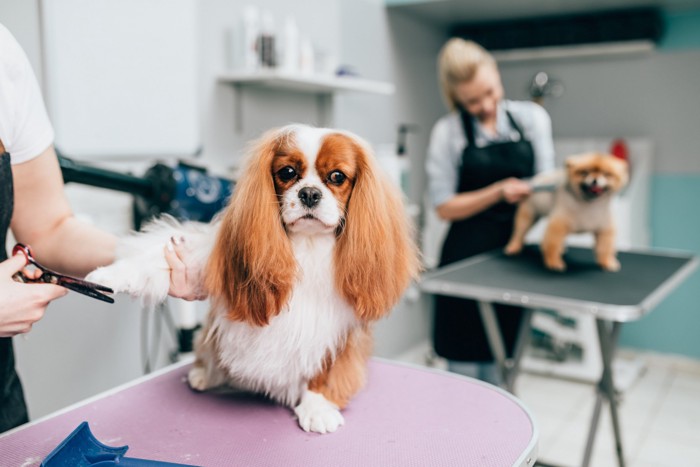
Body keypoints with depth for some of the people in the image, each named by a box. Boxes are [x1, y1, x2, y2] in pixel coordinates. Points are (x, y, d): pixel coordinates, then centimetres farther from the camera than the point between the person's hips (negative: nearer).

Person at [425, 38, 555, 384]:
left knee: (498, 369, 11)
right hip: (467, 258, -2)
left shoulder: (531, 117, 4)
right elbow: (444, 207, -4)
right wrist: (498, 193, -17)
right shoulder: (447, 131, -2)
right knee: (464, 368, 3)